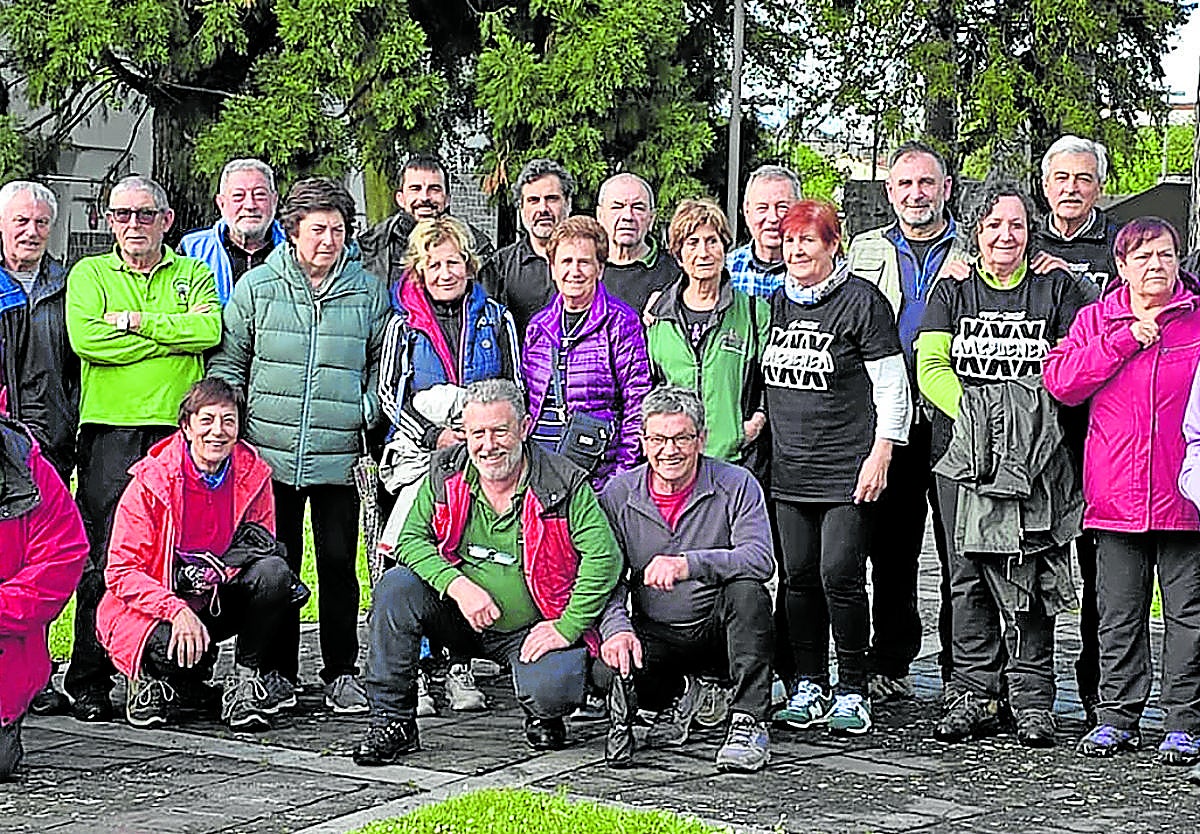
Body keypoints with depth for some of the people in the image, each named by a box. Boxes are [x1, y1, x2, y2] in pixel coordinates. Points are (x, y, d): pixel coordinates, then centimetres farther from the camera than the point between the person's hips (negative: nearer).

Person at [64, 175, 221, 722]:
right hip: (110, 431, -1)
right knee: (103, 560, -3)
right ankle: (89, 685, 4)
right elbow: (86, 339, -8)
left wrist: (134, 320, -8)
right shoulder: (89, 273, 11)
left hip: (178, 431, 1)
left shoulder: (193, 275, 15)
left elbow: (209, 330, -6)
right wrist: (173, 333, -6)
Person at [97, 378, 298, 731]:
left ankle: (245, 676, -8)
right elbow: (121, 571, -14)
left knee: (274, 572, -26)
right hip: (158, 604, -4)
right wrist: (177, 610, -30)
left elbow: (262, 550, 4)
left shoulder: (253, 474, -5)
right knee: (173, 646, -37)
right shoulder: (152, 479, -14)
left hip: (223, 602, 4)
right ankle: (151, 675, 2)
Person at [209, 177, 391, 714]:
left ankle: (342, 674, 13)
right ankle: (277, 674, 16)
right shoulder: (257, 287, 4)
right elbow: (227, 361, 9)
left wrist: (367, 414, 2)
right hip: (269, 454, 0)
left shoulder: (368, 291, 5)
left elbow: (382, 363, 14)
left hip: (338, 458, 0)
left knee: (339, 564, 2)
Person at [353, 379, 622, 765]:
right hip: (460, 617, 3)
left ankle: (542, 716, 11)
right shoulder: (446, 473, -4)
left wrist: (566, 628, -21)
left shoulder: (564, 484, -14)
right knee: (395, 587, -22)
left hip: (531, 629, -3)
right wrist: (458, 585, -22)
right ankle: (392, 721, -12)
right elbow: (412, 539, -5)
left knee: (554, 691, -31)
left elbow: (603, 557, -17)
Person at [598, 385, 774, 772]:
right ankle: (674, 696, 7)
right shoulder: (618, 494, -1)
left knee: (746, 590, -33)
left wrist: (688, 565, -39)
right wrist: (616, 629, -26)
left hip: (720, 632, -1)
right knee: (609, 667, -29)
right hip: (655, 635, 2)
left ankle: (750, 723, -24)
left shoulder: (736, 485, -8)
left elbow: (761, 559, -24)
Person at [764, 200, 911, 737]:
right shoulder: (776, 302, 13)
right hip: (788, 470, 6)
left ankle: (853, 692, 3)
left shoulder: (861, 301, -5)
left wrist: (879, 456, -10)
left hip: (847, 470, -6)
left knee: (840, 577, -8)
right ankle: (808, 686, 15)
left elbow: (893, 387, -5)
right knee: (797, 577, 5)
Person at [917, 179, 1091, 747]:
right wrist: (976, 413, -12)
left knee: (1029, 572, -5)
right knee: (970, 574, 0)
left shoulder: (1058, 290, 9)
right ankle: (974, 694, 6)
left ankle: (1032, 698, 0)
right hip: (963, 451, 1)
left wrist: (1033, 417, -13)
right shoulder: (952, 293, 13)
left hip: (1037, 454, -1)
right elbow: (931, 368, 2)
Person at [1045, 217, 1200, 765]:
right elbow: (1060, 380, -4)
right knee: (1119, 613, 8)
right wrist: (1125, 339, -9)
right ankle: (1117, 716, 18)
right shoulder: (1096, 320, 8)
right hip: (1116, 495, 2)